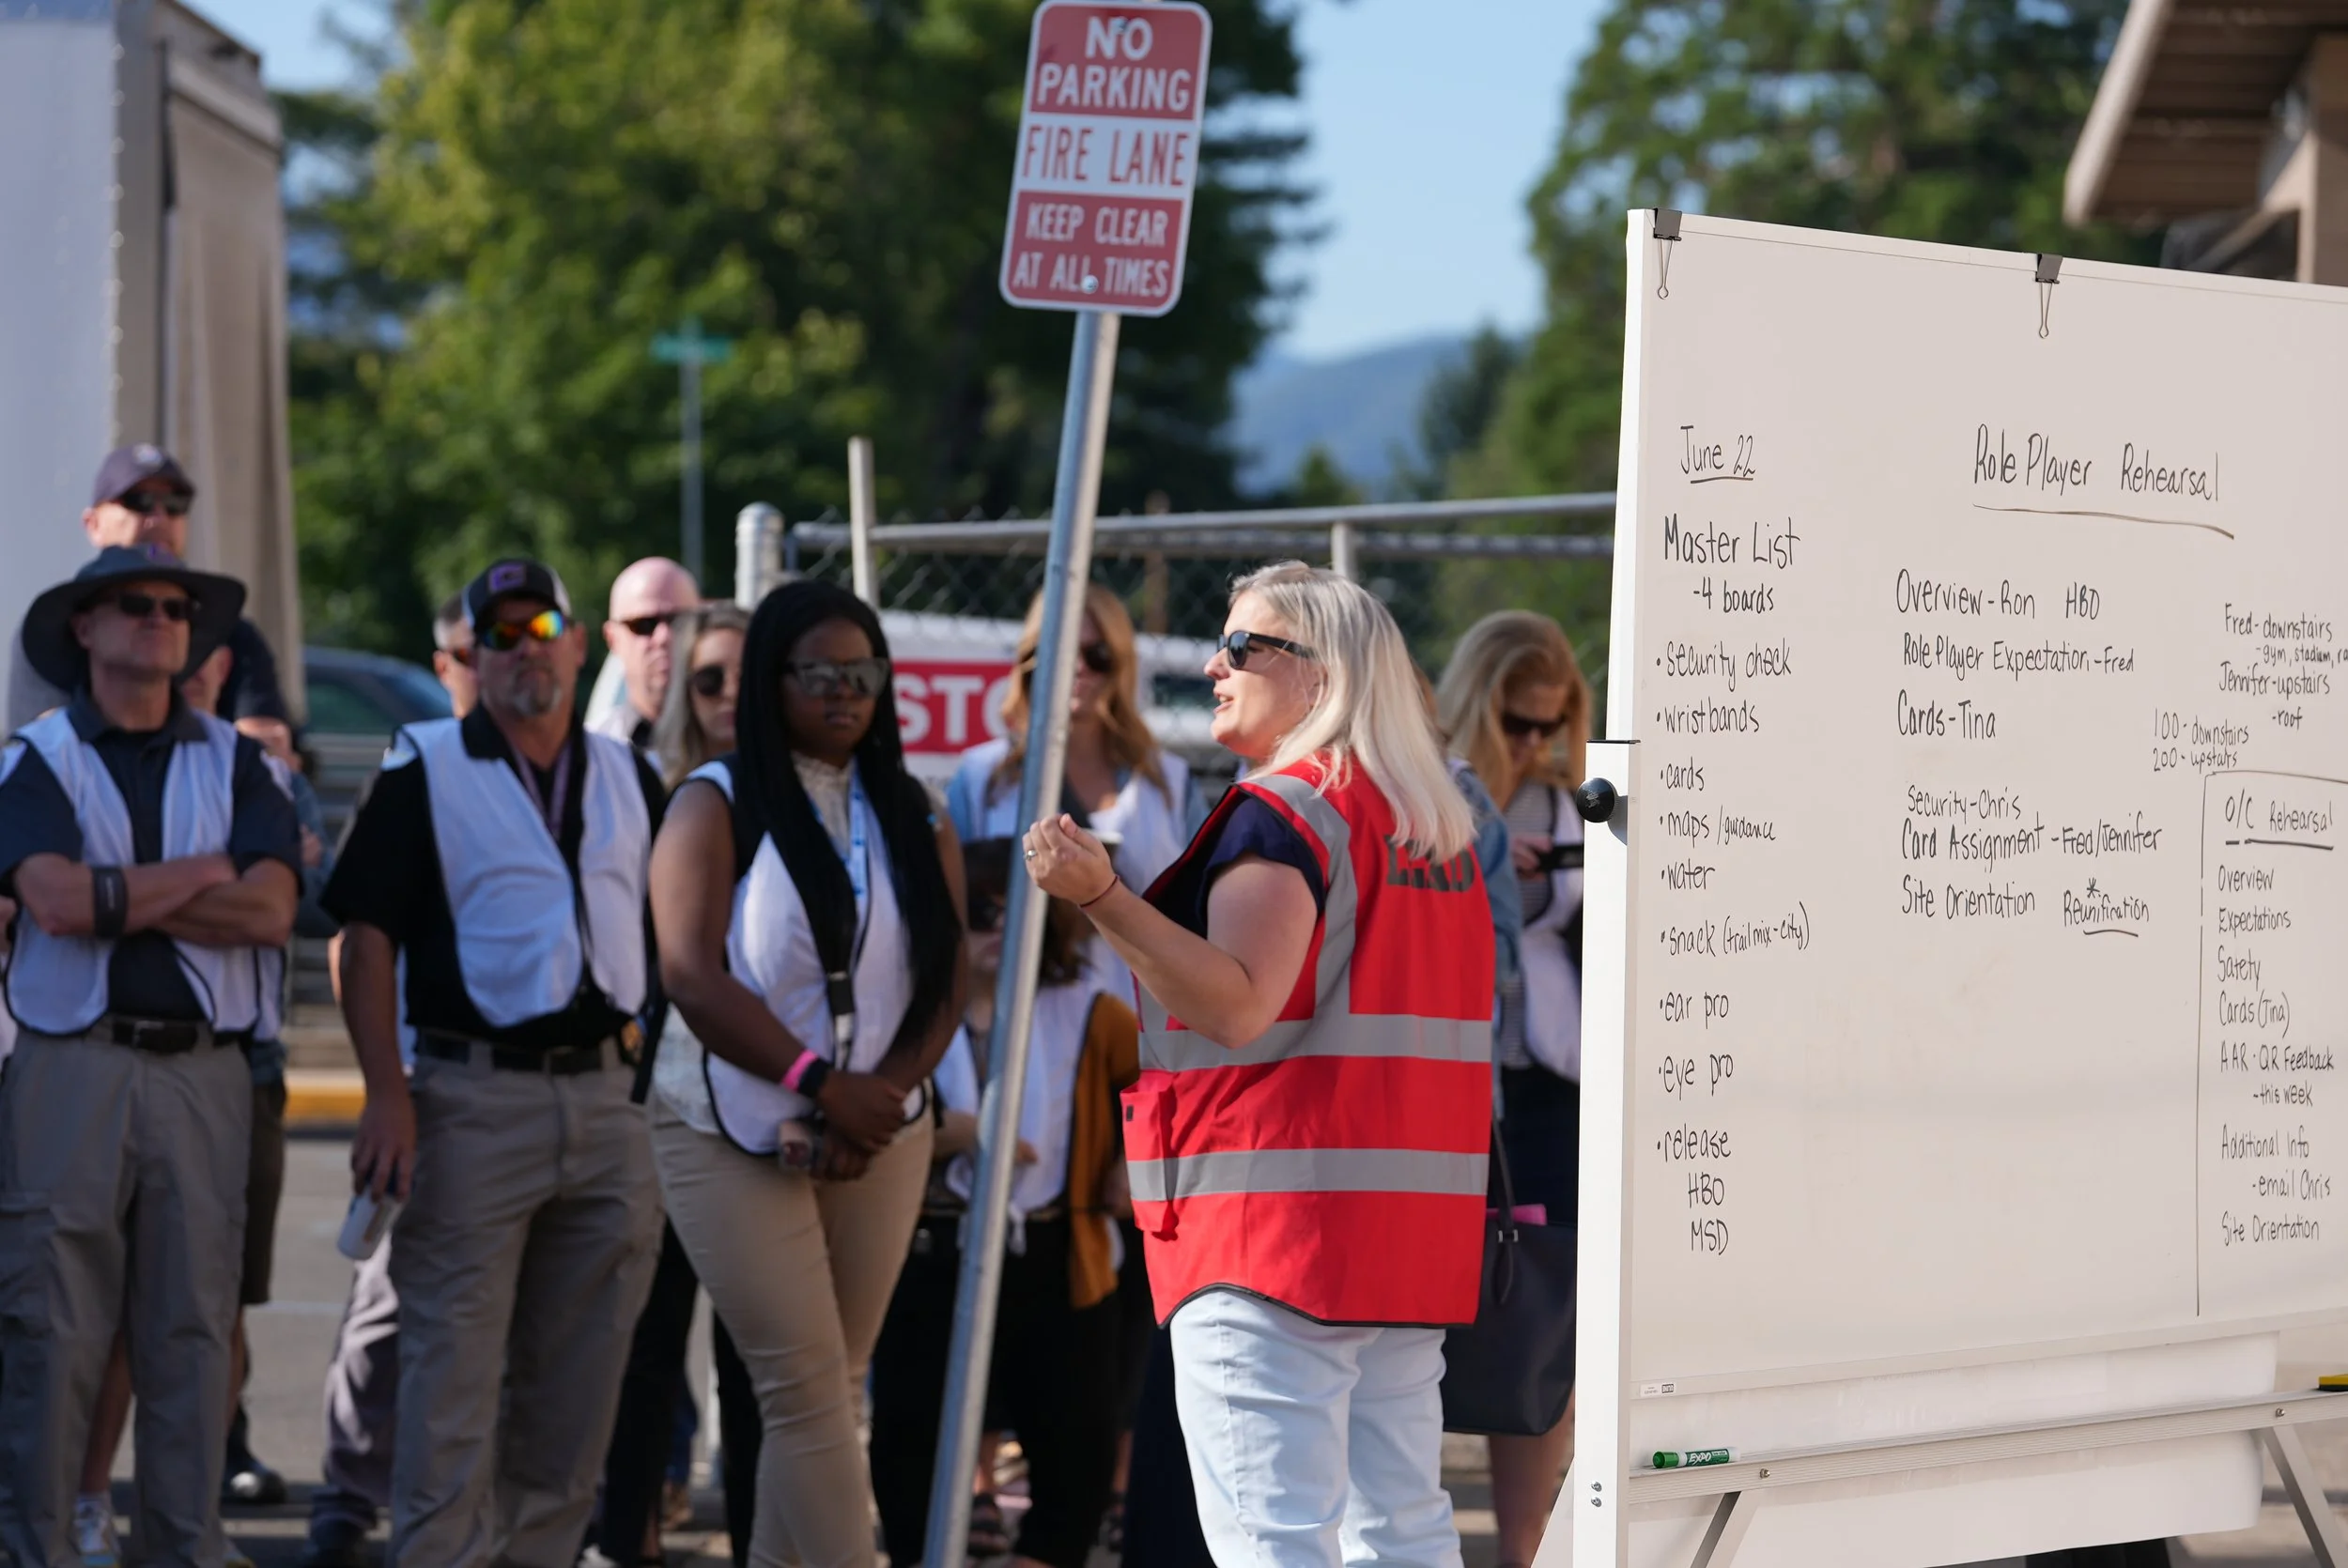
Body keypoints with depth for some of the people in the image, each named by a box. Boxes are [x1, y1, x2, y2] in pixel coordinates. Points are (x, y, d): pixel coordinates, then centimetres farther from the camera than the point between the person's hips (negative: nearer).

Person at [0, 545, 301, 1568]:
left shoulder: (235, 764, 14)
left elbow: (269, 909, -2)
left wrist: (117, 897, -7)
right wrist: (205, 871, -3)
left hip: (204, 1072, 2)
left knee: (193, 1332, 3)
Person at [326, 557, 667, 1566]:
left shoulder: (629, 781, 14)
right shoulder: (424, 773, 1)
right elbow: (367, 940, -5)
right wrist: (388, 1095, -15)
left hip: (606, 1096, 4)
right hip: (474, 1095, -4)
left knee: (577, 1373, 7)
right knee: (454, 1367, -6)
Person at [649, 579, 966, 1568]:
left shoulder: (914, 819, 10)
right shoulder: (718, 806, -1)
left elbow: (944, 986, 4)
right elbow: (690, 973, -12)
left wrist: (868, 1107, -12)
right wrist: (823, 1085, -19)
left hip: (879, 1143, 4)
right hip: (736, 1140, -4)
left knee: (831, 1388, 5)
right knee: (806, 1387, -11)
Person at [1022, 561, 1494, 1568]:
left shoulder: (1282, 809, -10)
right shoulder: (1437, 823, 16)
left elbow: (1240, 1004, -21)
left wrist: (1100, 896, -26)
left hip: (1278, 1220, -9)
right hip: (1413, 1229, 9)